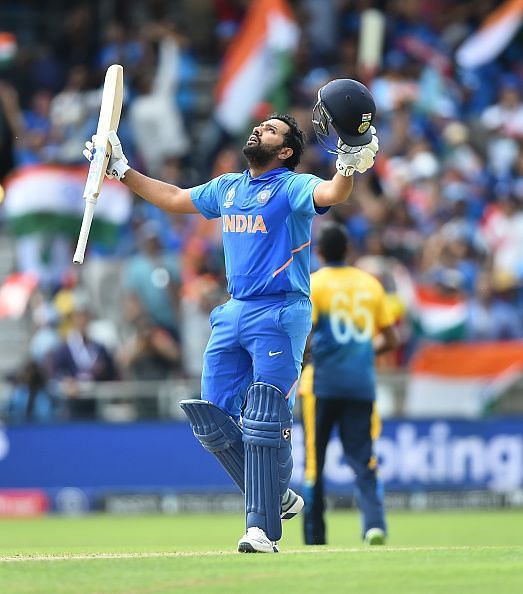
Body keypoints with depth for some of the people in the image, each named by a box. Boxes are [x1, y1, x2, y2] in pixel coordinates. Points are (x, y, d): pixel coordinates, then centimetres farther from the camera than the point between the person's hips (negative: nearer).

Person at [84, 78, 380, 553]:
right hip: (233, 314, 8)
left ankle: (264, 528, -8)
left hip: (280, 316, -8)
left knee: (265, 424, -12)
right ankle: (278, 497, 18)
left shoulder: (292, 187, -6)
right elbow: (173, 199, 30)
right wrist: (122, 170, 29)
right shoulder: (226, 188, 16)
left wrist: (351, 162, -46)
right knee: (213, 421, 5)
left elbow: (332, 194, -26)